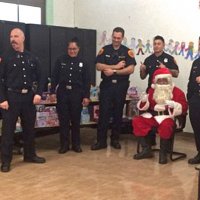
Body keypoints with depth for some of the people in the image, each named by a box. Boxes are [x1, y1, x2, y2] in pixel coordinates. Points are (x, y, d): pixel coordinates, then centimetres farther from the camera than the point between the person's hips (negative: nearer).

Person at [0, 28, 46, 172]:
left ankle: (30, 155, 30)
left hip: (29, 96, 4)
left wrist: (38, 93, -3)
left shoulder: (32, 58, 8)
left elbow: (40, 78, 12)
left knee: (29, 127, 14)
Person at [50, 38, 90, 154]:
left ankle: (76, 144, 19)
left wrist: (86, 96, -3)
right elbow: (54, 77, 4)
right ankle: (64, 144, 13)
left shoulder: (83, 63, 3)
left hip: (77, 93, 0)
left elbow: (87, 81, 2)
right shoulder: (60, 60, 3)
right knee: (63, 120, 4)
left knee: (76, 120, 7)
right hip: (62, 93, 0)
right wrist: (53, 92, -3)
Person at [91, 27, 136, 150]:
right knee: (104, 113, -1)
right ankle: (101, 141, 5)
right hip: (106, 85, 0)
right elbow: (98, 66, -7)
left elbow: (131, 69, -10)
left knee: (118, 113, 8)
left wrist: (113, 71, -15)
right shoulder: (104, 50, 5)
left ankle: (115, 139, 19)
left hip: (121, 86, 0)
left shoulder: (127, 52, 2)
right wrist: (116, 66, -12)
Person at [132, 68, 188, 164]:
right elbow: (144, 107, 16)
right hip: (153, 116, 5)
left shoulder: (177, 91, 2)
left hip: (168, 117, -5)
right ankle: (146, 150, -12)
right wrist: (144, 101, -8)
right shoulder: (152, 90, 15)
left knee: (166, 125, -40)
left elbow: (183, 108, -7)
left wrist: (173, 105, -26)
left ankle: (163, 153, -21)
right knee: (137, 121, -18)